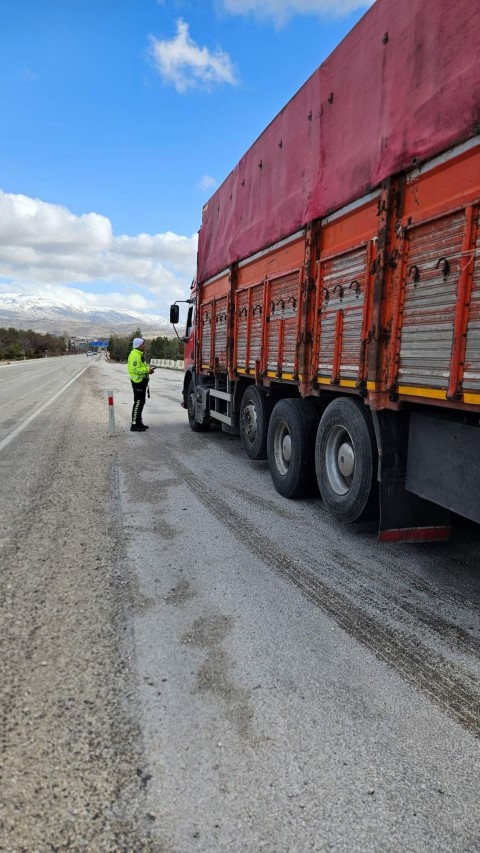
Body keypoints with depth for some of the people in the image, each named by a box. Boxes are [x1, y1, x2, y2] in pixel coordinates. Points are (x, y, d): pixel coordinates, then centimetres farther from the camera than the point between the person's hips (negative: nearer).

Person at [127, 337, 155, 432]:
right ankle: (134, 425, -7)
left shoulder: (140, 354, 18)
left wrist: (148, 369, 10)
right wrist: (147, 370, -20)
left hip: (141, 381, 11)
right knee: (138, 402, -9)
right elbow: (135, 369, -25)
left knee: (141, 402, 16)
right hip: (138, 381, -11)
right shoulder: (135, 355, -17)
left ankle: (139, 422, 25)